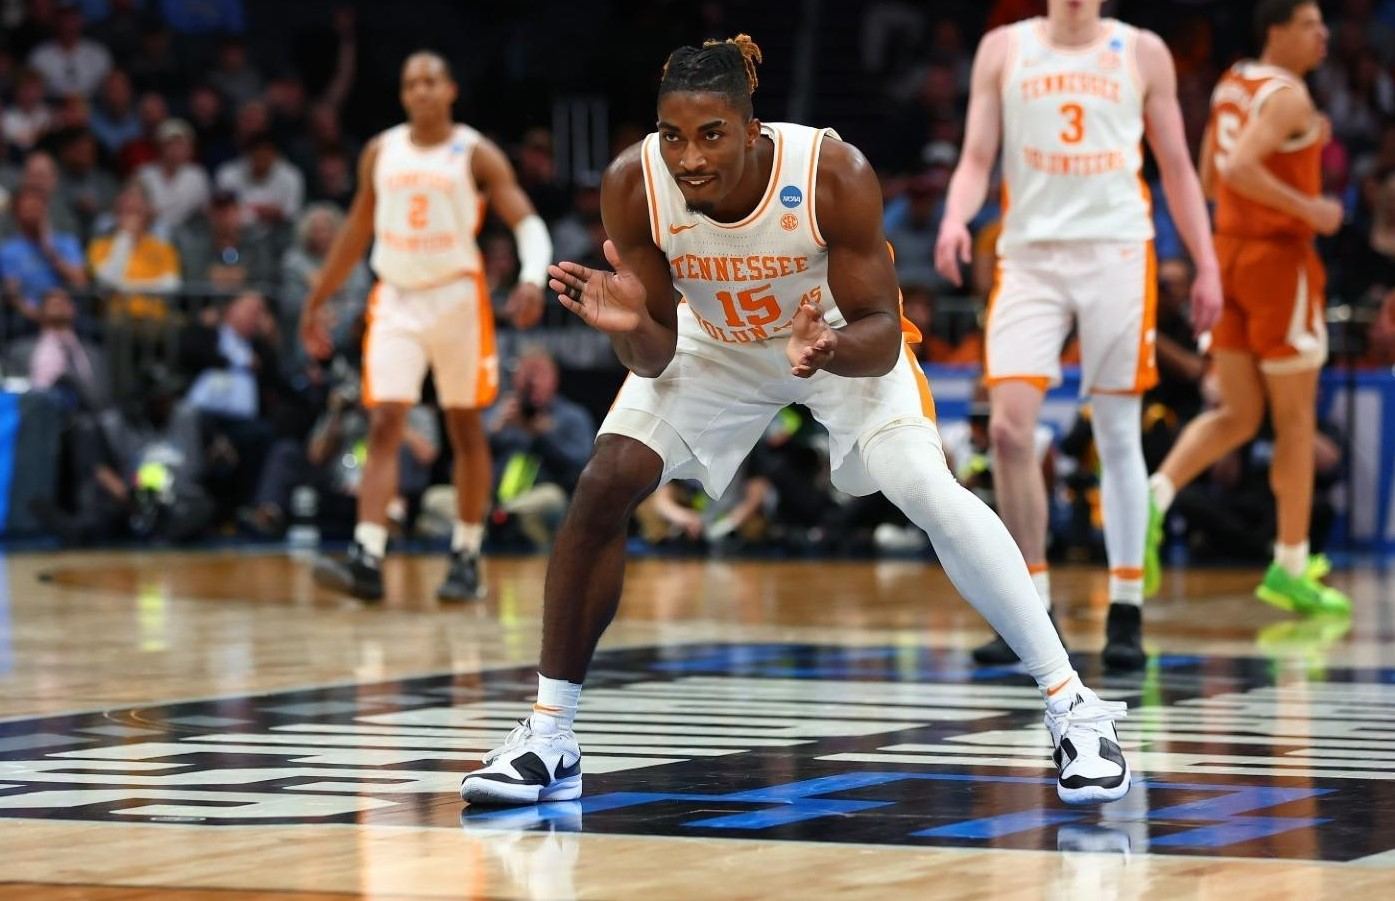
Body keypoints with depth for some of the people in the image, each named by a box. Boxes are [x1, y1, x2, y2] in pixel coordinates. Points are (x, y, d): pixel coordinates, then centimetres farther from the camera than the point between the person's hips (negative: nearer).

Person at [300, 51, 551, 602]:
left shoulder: (475, 154, -3)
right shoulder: (381, 153, 8)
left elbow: (527, 222, -9)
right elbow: (357, 232, 18)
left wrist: (532, 279, -28)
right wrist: (316, 301, 18)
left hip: (457, 298, -2)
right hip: (396, 300, 2)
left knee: (465, 428, 7)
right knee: (384, 425, -10)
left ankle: (467, 558, 17)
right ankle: (366, 560, -19)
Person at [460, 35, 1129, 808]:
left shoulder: (836, 175, -35)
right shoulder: (632, 186, -28)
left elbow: (881, 336, -28)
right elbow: (654, 357, -20)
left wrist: (827, 352, -50)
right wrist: (630, 327, -43)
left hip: (840, 339, -2)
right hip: (712, 343, 2)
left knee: (933, 493, -22)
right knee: (603, 487, -13)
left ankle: (1073, 708, -10)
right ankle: (548, 738, -1)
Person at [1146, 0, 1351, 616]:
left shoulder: (1232, 85, 11)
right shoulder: (1288, 96, -15)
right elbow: (1238, 169, -28)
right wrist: (1307, 208, -20)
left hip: (1230, 250, 8)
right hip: (1279, 257, -8)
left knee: (1238, 415, 12)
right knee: (1295, 418, 2)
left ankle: (1153, 498, -10)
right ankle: (1290, 568, 5)